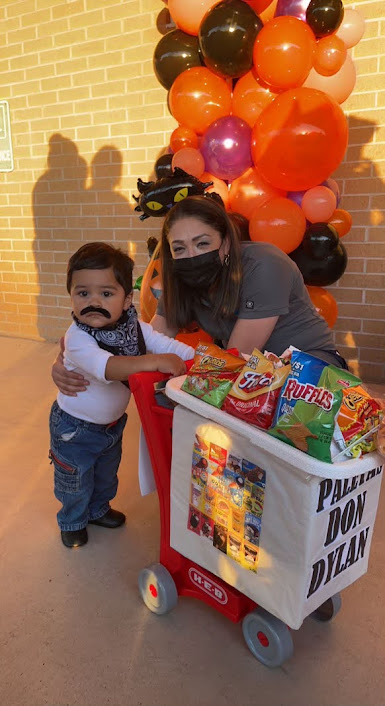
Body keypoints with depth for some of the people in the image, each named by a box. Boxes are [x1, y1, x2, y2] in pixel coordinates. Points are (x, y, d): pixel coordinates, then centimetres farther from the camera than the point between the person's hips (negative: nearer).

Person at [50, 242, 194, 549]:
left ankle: (98, 509, 56)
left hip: (112, 422, 6)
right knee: (76, 481, 17)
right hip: (75, 427, -5)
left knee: (107, 474, 27)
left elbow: (167, 345, -18)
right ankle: (72, 522, 45)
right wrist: (154, 361, -58)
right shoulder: (77, 338, -34)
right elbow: (106, 367, -50)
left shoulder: (135, 327, -15)